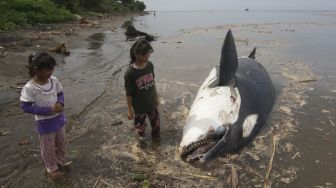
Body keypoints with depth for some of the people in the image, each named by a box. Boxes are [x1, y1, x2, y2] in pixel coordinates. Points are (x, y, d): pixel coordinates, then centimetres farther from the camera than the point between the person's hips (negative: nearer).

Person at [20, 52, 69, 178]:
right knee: (48, 147, 15)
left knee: (60, 143, 24)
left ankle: (61, 161, 50)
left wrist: (60, 103, -17)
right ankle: (52, 168, 39)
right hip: (45, 122, -5)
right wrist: (48, 110, -26)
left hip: (58, 118, 5)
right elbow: (25, 106, -21)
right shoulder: (29, 88, -24)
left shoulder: (54, 80, -9)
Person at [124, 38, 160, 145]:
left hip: (151, 102, 4)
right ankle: (141, 137, 51)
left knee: (155, 120, 25)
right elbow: (128, 93, -17)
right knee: (140, 124, 21)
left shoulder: (150, 65, -12)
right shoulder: (130, 73, -27)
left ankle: (156, 135, 54)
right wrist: (130, 109, -10)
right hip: (139, 106, -4)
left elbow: (153, 83, 2)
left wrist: (156, 97, 11)